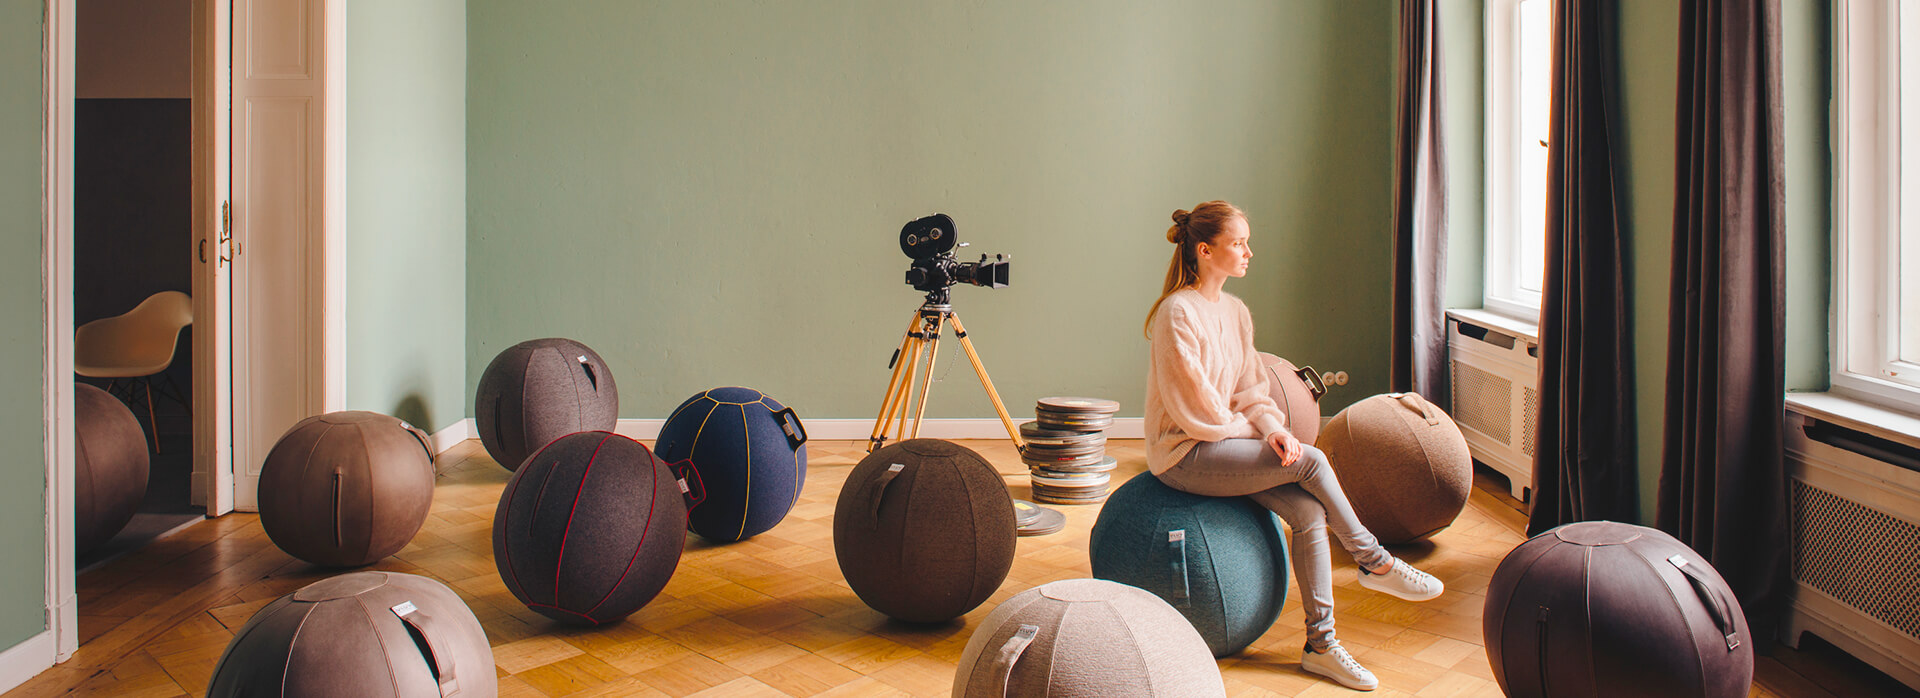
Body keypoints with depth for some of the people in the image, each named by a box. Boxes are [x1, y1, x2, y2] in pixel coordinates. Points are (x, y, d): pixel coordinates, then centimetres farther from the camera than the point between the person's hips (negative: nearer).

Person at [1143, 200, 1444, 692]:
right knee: (1310, 461, -20)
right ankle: (1374, 563, 0)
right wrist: (1250, 429, -5)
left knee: (1308, 511, -13)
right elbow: (1194, 408, -17)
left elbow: (1251, 393, 11)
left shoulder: (1236, 312, 11)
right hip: (1182, 456, -8)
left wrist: (1273, 429, -9)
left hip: (1225, 445, 8)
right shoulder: (1177, 313, -15)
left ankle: (1320, 644, -7)